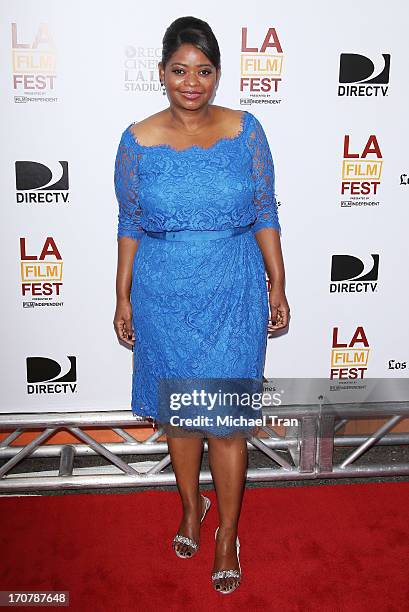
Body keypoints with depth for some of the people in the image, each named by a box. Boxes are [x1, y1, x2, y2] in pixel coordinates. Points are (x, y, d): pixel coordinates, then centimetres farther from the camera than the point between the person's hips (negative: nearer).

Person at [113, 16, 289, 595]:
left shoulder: (246, 130, -3)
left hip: (233, 296, -1)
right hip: (164, 298, 1)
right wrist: (122, 298, 3)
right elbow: (129, 224, 2)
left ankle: (228, 533, 28)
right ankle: (192, 504, 43)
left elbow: (264, 214, 2)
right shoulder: (138, 141, -3)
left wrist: (278, 285, 1)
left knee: (226, 418, 6)